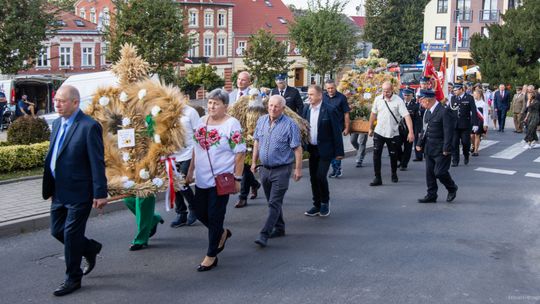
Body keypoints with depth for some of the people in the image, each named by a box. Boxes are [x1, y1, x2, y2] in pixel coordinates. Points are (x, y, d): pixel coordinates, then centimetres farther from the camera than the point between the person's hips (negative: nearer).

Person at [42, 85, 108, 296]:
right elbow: (52, 156, 14)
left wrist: (100, 193, -17)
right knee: (57, 231, 14)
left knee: (71, 234, 0)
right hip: (60, 191, 8)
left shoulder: (89, 127, -16)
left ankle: (73, 278, 16)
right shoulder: (57, 124, 9)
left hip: (79, 192, -8)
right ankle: (90, 249, 38)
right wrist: (49, 187, 14)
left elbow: (97, 162, -17)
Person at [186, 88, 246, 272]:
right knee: (199, 211, 14)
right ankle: (222, 234, 41)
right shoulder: (202, 121, 8)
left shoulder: (232, 124, -12)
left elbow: (240, 153, -13)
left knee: (215, 218, 1)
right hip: (202, 179, 7)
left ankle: (211, 256, 15)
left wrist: (237, 178, -15)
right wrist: (190, 171, 16)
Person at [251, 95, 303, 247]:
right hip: (264, 168, 6)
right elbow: (257, 142, 15)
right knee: (273, 201, 16)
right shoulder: (261, 121, 5)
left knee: (274, 203, -8)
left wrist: (298, 169, -11)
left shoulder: (289, 124, -12)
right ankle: (279, 228, 31)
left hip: (281, 170, -6)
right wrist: (254, 162, 15)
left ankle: (264, 235, -10)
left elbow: (297, 148, -10)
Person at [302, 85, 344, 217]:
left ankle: (325, 202, 11)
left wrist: (339, 151, -10)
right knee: (313, 177, 8)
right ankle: (317, 205, 20)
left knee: (320, 176, -12)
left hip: (325, 150, -5)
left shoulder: (330, 110, -11)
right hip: (312, 149, 5)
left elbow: (336, 132, -9)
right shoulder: (306, 109, 4)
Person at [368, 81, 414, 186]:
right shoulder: (378, 99, 0)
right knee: (376, 155, -7)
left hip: (393, 133, -2)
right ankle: (377, 178, -1)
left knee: (393, 155, 10)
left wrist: (411, 132, -27)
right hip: (379, 132, 2)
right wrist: (370, 128, 18)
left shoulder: (398, 101, -12)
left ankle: (394, 174, 34)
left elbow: (406, 116, -18)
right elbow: (373, 114, 12)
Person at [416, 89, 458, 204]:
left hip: (441, 149, -8)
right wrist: (420, 143, 14)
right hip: (429, 148, 8)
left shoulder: (445, 111, -16)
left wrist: (446, 149, -20)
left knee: (439, 172, -7)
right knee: (429, 173, 9)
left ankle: (452, 188, 19)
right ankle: (431, 195, 18)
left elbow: (448, 132, -18)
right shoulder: (428, 111, 10)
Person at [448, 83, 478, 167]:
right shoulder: (453, 98, 9)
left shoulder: (469, 98, -2)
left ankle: (466, 156, 28)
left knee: (465, 142, 2)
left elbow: (473, 111, -4)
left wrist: (475, 124, -10)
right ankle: (455, 161, 6)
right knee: (454, 143, -1)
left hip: (465, 125, -3)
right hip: (454, 125, 3)